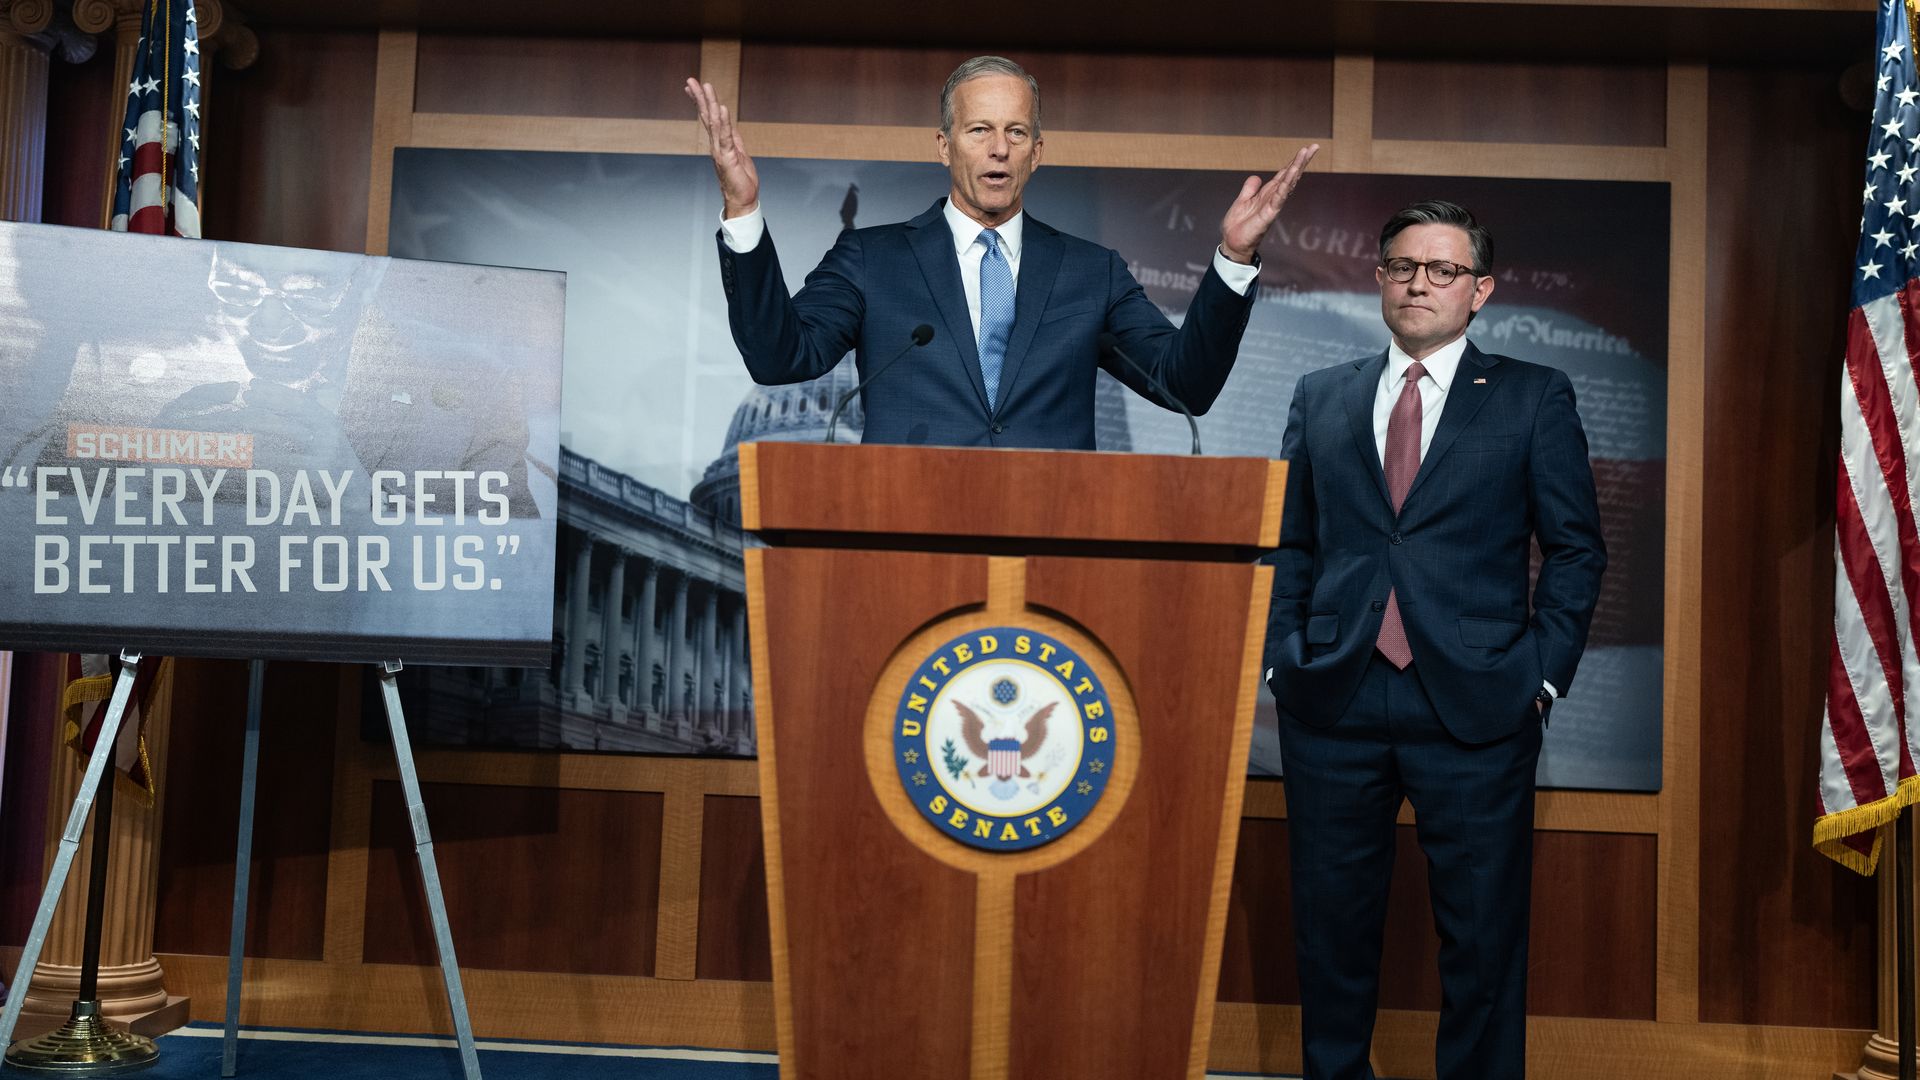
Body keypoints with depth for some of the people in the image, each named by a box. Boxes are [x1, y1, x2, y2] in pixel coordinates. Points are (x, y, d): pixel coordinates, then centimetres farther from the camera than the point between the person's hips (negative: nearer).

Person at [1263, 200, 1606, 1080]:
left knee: (1483, 934, 6)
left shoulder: (1534, 398, 5)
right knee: (1332, 926, 11)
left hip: (1473, 705, -2)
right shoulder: (1320, 398, 12)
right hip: (1332, 702, 2)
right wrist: (1281, 659, 3)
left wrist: (1542, 675, -3)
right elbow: (1291, 544, 13)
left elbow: (1576, 548, 5)